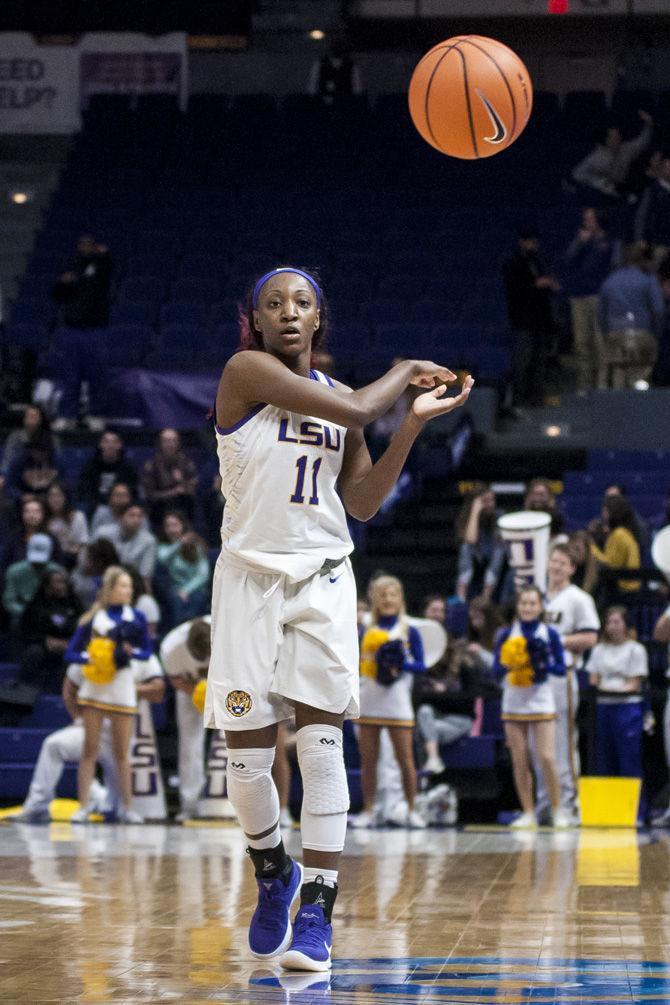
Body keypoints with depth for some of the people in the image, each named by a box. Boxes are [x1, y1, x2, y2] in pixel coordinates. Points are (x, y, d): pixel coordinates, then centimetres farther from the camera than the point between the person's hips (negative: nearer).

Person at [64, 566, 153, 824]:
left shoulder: (136, 618, 2)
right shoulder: (92, 620, -2)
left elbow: (147, 652, 7)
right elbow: (71, 653, -1)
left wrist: (130, 652, -14)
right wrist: (90, 659, -20)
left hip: (122, 691, 1)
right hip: (94, 689, -1)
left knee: (122, 752, 6)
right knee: (90, 749, 0)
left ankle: (127, 808, 12)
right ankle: (83, 806, 2)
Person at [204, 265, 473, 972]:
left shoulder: (337, 397, 12)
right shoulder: (247, 371, -6)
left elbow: (363, 503, 11)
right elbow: (354, 411, -15)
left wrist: (414, 421, 5)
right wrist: (404, 371, 3)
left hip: (322, 581, 3)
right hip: (250, 576, -3)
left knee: (322, 748, -7)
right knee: (247, 757, -1)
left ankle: (316, 909, -4)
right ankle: (273, 875, 26)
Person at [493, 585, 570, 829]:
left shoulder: (550, 634, 0)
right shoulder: (507, 634, 4)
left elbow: (561, 668, 0)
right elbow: (497, 667, 1)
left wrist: (544, 665, -18)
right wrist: (508, 664, -18)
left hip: (541, 703, -2)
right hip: (514, 703, 2)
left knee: (547, 758, -9)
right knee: (519, 761, 3)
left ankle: (558, 810, 4)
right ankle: (528, 813, 12)